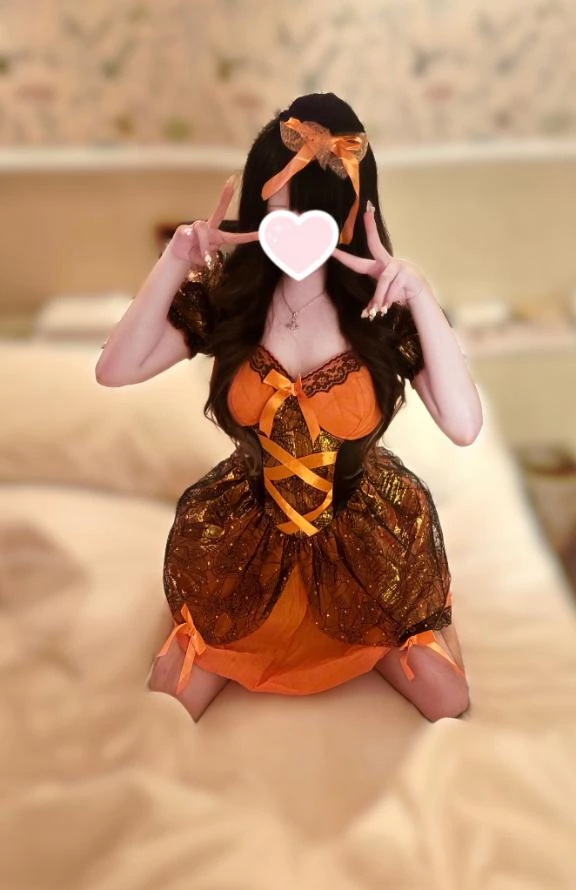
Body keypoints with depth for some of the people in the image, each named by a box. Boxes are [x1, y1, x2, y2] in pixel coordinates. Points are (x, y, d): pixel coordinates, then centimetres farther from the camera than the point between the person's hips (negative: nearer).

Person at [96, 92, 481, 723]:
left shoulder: (385, 306, -17)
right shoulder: (224, 293, -12)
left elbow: (464, 426, -26)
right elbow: (114, 371, -18)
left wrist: (421, 296, -32)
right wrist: (174, 264, -25)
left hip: (366, 536, 0)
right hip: (249, 533, 1)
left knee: (451, 708, 3)